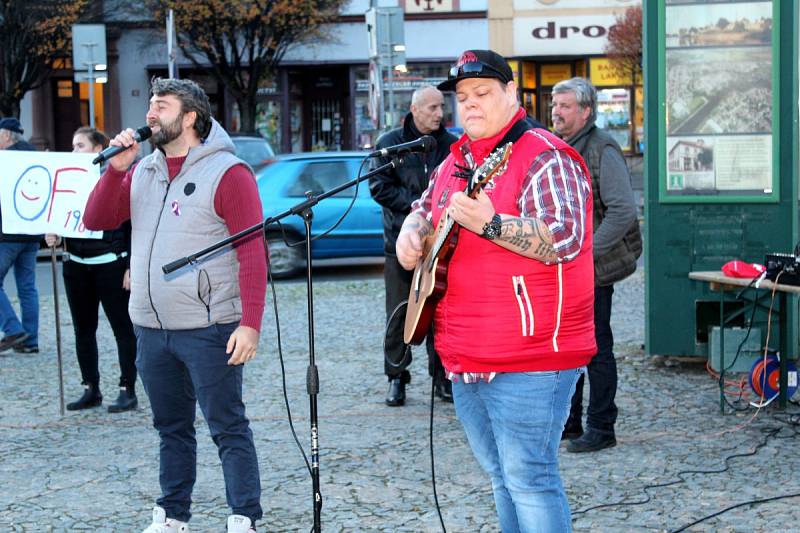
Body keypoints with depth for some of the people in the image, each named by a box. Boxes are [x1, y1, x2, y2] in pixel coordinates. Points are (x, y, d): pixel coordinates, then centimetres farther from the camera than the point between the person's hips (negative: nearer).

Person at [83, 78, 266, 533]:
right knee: (172, 427, 16)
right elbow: (97, 220, 7)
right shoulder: (141, 172, 13)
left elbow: (253, 253, -13)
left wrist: (250, 324, -21)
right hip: (151, 329, 7)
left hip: (208, 331, -7)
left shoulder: (227, 172, -8)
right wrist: (116, 168, -6)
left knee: (228, 427, -2)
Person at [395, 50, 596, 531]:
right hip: (466, 357, 9)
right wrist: (411, 233, 7)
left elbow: (565, 239, -24)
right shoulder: (457, 160, 15)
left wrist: (489, 223, -36)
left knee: (527, 477, -9)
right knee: (501, 475, 17)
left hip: (529, 358, -9)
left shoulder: (543, 157, -12)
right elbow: (426, 210, 30)